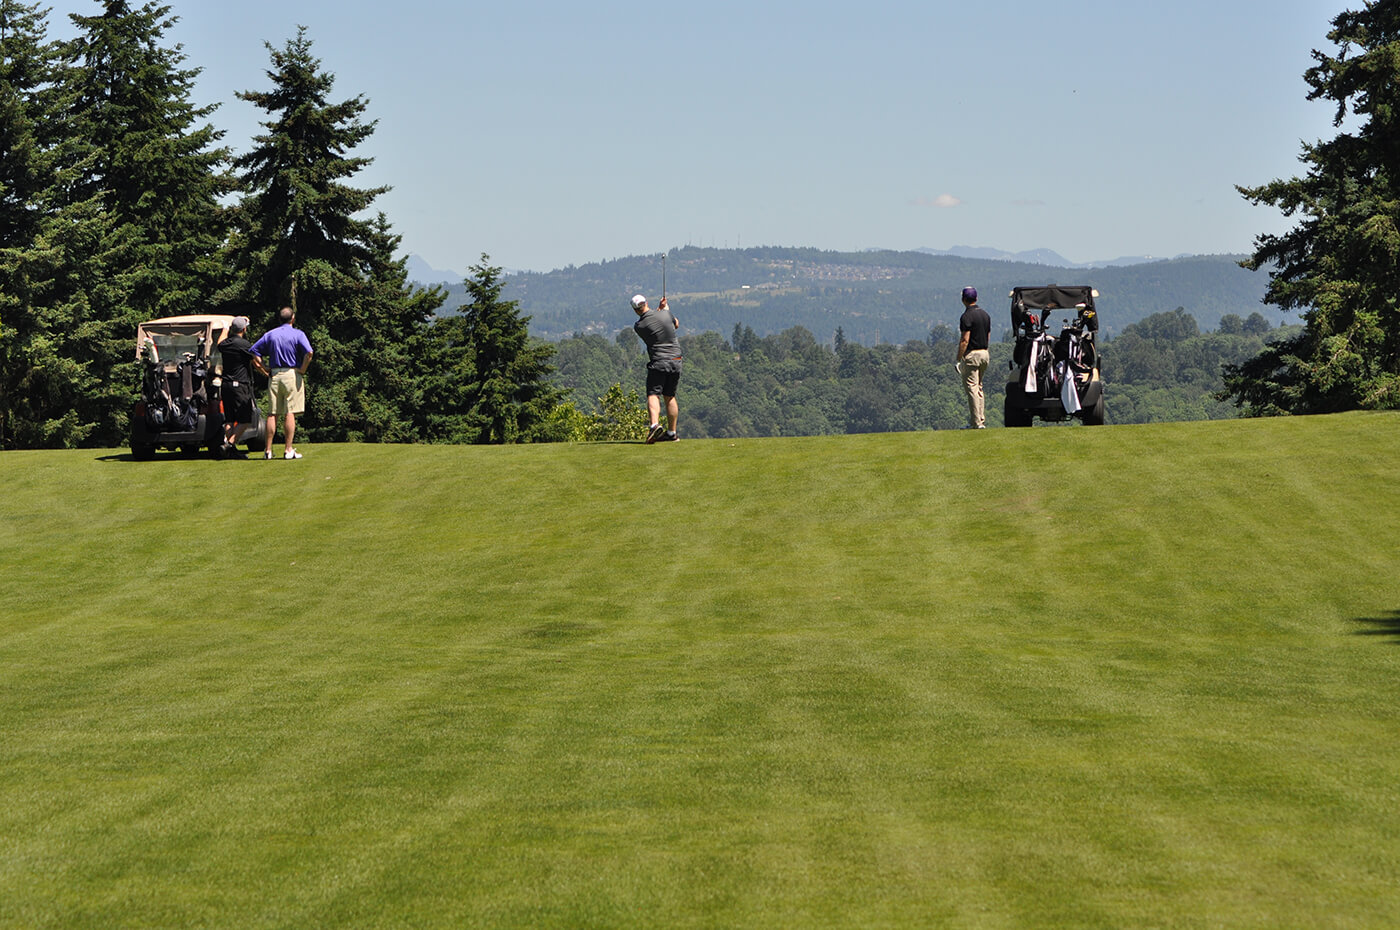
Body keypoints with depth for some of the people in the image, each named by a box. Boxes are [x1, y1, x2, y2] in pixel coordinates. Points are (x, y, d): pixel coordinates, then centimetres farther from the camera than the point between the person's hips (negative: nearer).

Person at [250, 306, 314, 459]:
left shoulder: (270, 334, 10)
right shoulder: (298, 334, -2)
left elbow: (254, 352, 7)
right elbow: (308, 353, -18)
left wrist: (264, 369, 6)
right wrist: (302, 369, -7)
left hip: (274, 376, 3)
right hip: (292, 375, -3)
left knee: (272, 414, 6)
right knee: (290, 413, -3)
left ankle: (268, 450, 6)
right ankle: (288, 450, -5)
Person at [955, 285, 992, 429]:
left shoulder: (967, 316, -14)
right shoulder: (985, 314, 11)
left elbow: (964, 340, -19)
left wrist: (959, 359, -15)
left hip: (972, 354, -8)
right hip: (985, 353, 8)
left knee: (971, 388, -6)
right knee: (979, 388, 16)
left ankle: (977, 423, -9)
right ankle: (981, 420, 16)